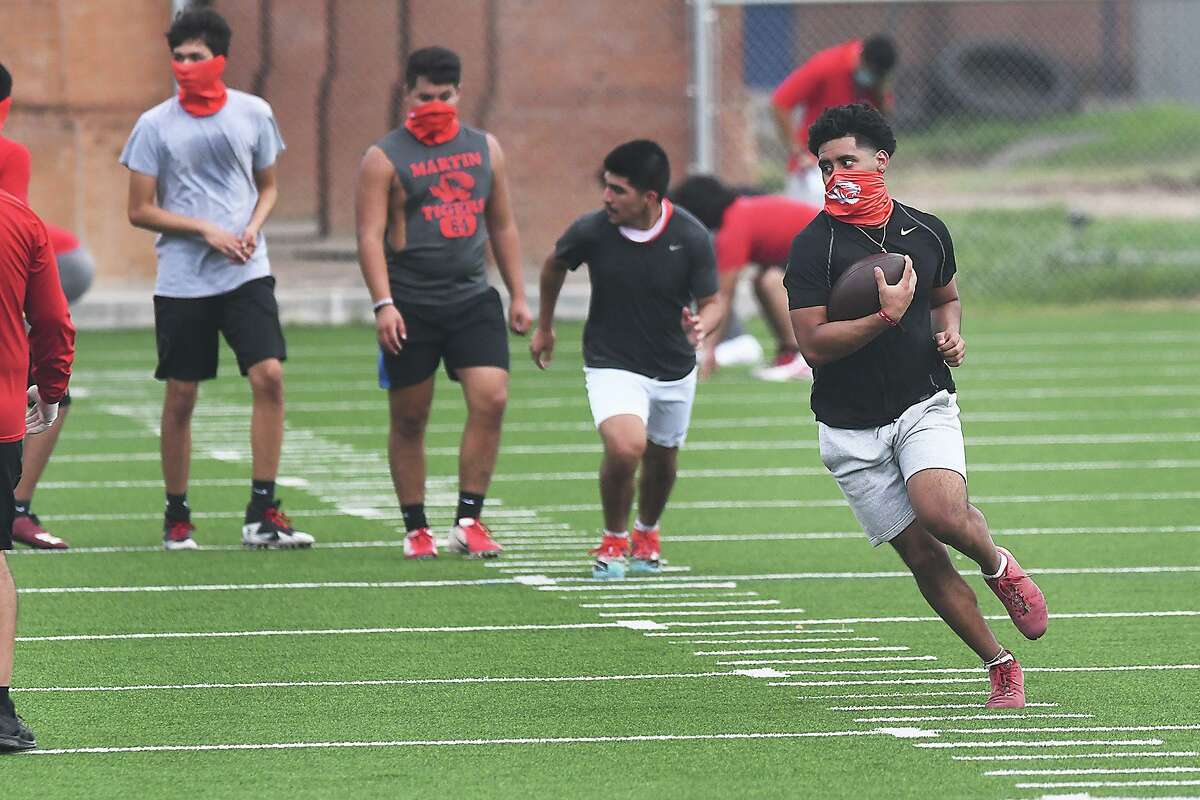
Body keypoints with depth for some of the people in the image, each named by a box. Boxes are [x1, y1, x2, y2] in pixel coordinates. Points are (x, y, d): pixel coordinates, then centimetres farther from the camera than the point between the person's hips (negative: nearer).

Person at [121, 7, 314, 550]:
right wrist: (206, 230, -11)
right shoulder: (155, 125, -1)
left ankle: (262, 514, -9)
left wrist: (253, 227, -4)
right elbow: (140, 211, 0)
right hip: (182, 277, -1)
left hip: (245, 273, 1)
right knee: (180, 397, 3)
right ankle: (176, 516, 16)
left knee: (269, 376, -14)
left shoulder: (253, 114, 5)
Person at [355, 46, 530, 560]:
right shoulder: (385, 158, -2)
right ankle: (416, 530, 14)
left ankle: (468, 522, -7)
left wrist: (518, 296, 15)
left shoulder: (485, 149, 12)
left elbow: (502, 226, 19)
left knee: (491, 401, -13)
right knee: (409, 420, 3)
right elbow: (370, 236, -8)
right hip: (410, 305, -3)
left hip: (473, 300, 3)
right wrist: (383, 304, -19)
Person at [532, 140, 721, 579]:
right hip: (612, 365, -2)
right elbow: (554, 266, 6)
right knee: (624, 447, -25)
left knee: (662, 459, 18)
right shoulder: (591, 230, -17)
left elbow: (712, 302, -7)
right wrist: (544, 327, 17)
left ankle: (646, 534, 49)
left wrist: (701, 327, -31)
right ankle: (614, 539, 0)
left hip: (674, 371, 2)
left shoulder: (691, 237, -17)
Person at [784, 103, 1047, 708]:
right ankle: (999, 665, 11)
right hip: (851, 427, -1)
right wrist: (885, 316, -25)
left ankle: (999, 567, 6)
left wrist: (950, 335, 3)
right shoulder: (813, 246, -9)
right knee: (921, 555, -2)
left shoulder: (927, 232, 4)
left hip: (924, 407, 1)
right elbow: (813, 344, -16)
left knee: (942, 512, -27)